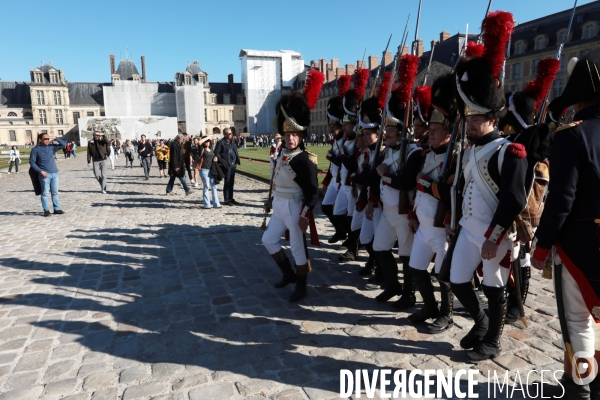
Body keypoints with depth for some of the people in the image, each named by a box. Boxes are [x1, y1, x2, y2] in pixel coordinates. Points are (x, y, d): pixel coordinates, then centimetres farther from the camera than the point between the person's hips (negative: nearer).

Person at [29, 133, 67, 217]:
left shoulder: (52, 147, 9)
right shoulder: (36, 149, -1)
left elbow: (64, 144, 12)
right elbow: (32, 162, -3)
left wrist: (56, 139, 0)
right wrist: (40, 171, -12)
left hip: (54, 173, 4)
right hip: (44, 174, -4)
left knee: (55, 192, 8)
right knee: (45, 193, -1)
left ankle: (57, 209, 14)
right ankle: (46, 210, 6)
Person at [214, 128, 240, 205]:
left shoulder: (232, 142, 15)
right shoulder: (220, 142, -8)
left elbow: (235, 152, 18)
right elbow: (216, 153, -12)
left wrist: (237, 160, 5)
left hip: (233, 164, 7)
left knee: (231, 182, 13)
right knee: (227, 182, -2)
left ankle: (231, 198, 23)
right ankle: (226, 200, 6)